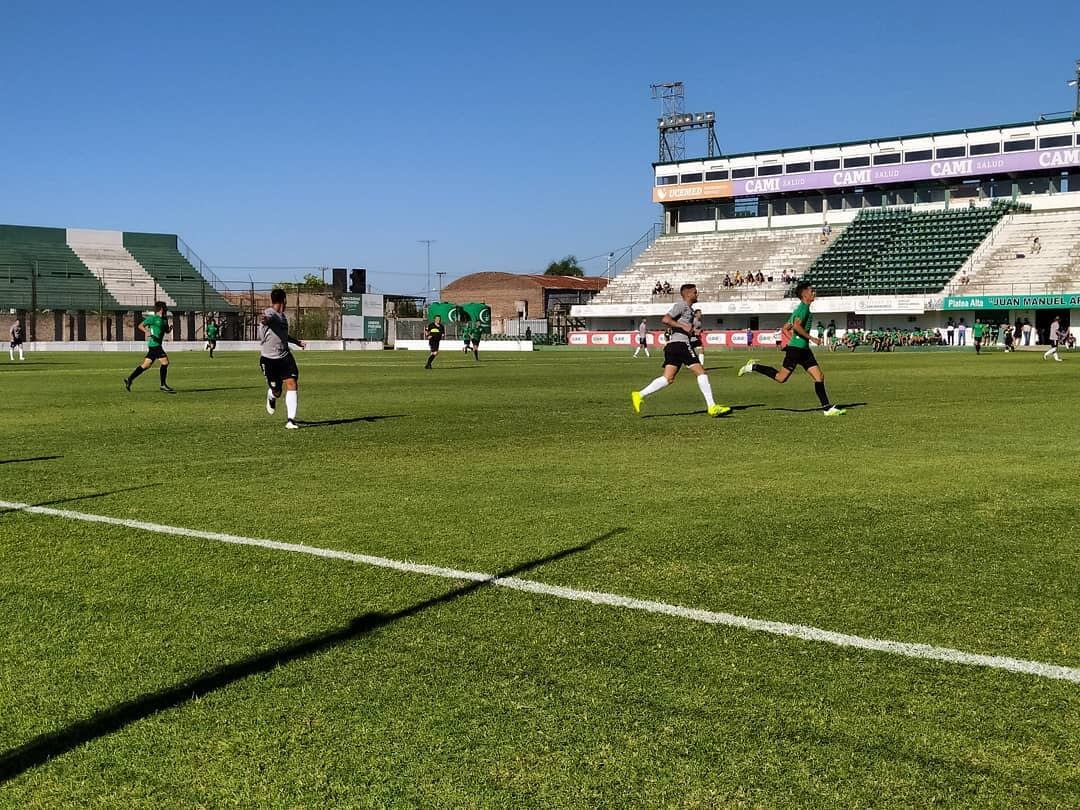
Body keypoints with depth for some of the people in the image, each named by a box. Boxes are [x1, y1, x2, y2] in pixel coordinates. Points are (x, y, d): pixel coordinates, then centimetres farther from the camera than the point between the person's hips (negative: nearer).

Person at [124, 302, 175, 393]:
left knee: (146, 364, 11)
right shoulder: (153, 318, -7)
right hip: (154, 344, -9)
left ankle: (129, 379, 18)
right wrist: (147, 331, -23)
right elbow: (140, 326, -4)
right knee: (164, 362, -12)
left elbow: (166, 330, 25)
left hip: (157, 345, 9)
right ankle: (163, 386, -8)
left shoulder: (164, 319, 16)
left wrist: (170, 328, 2)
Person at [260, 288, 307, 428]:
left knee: (292, 384, -12)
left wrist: (297, 342, 40)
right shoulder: (269, 313, -14)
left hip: (284, 356, 6)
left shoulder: (283, 316, 15)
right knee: (276, 391, 2)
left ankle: (291, 419, -9)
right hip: (269, 358, -6)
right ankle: (271, 398, 42)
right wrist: (265, 320, -64)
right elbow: (268, 319, -41)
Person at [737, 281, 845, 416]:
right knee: (781, 378, -7)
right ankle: (753, 367, 7)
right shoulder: (804, 307, -9)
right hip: (796, 348, -10)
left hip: (803, 349, 10)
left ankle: (827, 408, 1)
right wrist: (811, 338, -18)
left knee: (819, 377, 2)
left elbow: (785, 328, 22)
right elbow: (797, 326, -24)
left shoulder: (800, 309, 19)